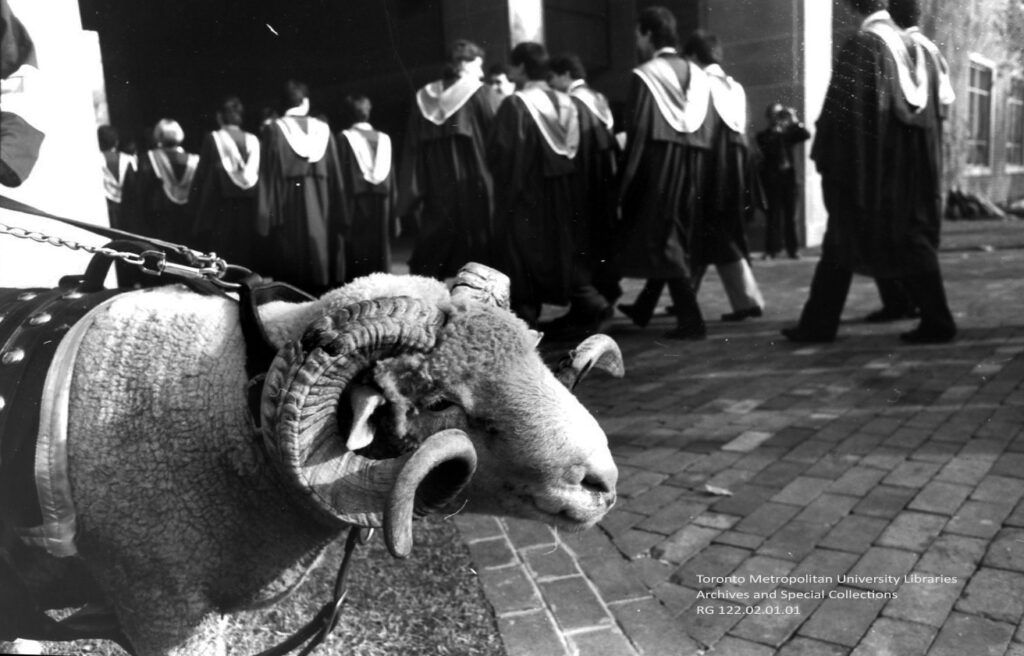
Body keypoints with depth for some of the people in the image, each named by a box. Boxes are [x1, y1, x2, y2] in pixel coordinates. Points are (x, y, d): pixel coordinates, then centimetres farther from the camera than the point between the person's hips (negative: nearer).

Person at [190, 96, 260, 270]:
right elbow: (258, 176, 5)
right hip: (248, 213, 3)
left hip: (219, 211, -3)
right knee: (244, 255, 9)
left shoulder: (212, 139, -5)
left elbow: (202, 174, -4)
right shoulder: (254, 141, 2)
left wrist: (196, 204, 5)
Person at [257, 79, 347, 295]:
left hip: (286, 207, -2)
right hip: (320, 206, 2)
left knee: (290, 268, -1)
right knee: (320, 255, 8)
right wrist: (339, 217, 11)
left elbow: (267, 175, -3)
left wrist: (265, 216, -2)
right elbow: (335, 174, 7)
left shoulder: (273, 129, -1)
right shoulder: (323, 128, 6)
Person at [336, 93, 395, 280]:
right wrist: (392, 211, 13)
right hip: (381, 203, 4)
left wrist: (344, 212, -4)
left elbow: (343, 175, -7)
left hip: (357, 202, -4)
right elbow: (391, 179, 8)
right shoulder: (384, 138, 6)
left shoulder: (344, 138, -5)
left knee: (357, 254, -2)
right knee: (380, 254, 9)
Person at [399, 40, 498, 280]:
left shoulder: (424, 97, 7)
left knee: (432, 254, 8)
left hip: (436, 191, 4)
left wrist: (413, 196, 11)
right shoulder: (482, 94, -4)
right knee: (475, 250, 3)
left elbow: (412, 150, 8)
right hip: (475, 188, -4)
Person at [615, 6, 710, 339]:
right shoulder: (698, 75, 9)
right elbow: (707, 131, 8)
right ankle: (643, 307, 31)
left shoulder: (646, 75, -8)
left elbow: (638, 132, -13)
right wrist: (697, 172, 14)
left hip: (658, 167, -6)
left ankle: (691, 319, -5)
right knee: (671, 239, 17)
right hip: (691, 168, 7)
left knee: (661, 241, 0)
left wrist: (624, 184, -10)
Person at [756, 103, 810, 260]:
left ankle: (793, 249, 7)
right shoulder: (764, 135, 6)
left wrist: (794, 120, -8)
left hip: (789, 177, 2)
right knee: (774, 214, -5)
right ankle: (771, 249, -2)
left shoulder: (790, 132, 13)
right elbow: (768, 149, -12)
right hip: (772, 178, -2)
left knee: (791, 214, 3)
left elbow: (806, 135, -2)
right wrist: (776, 130, -13)